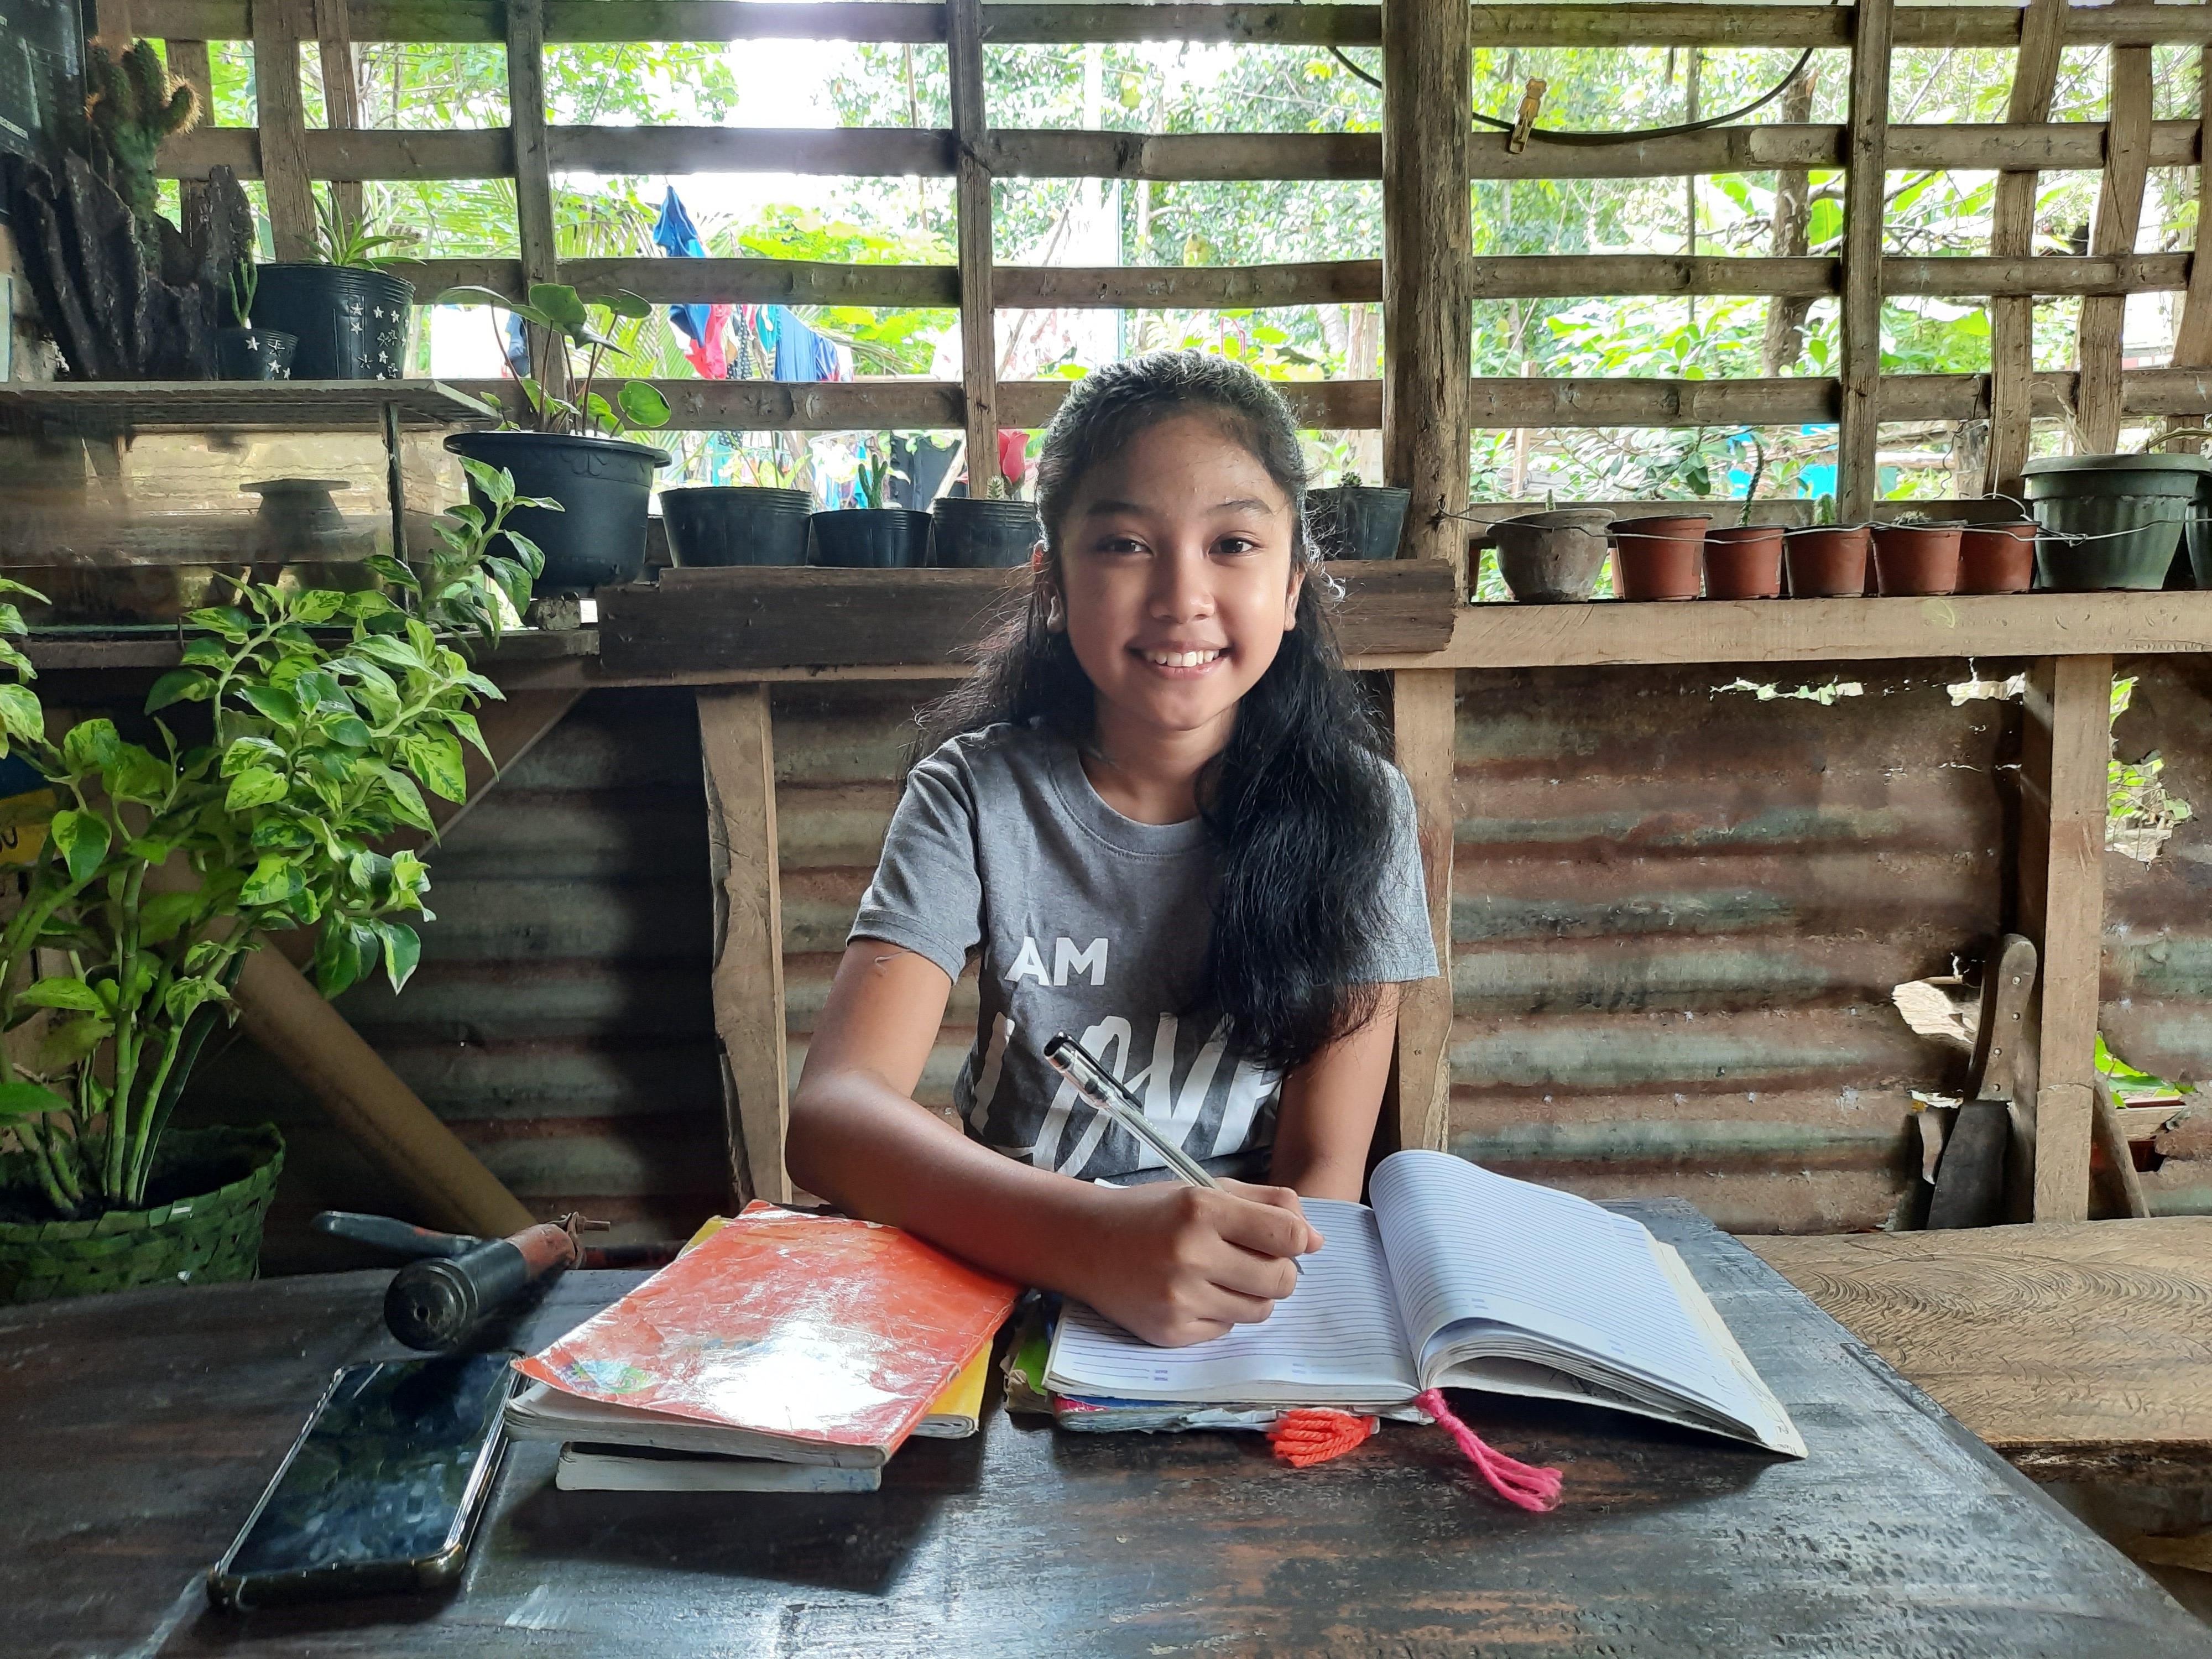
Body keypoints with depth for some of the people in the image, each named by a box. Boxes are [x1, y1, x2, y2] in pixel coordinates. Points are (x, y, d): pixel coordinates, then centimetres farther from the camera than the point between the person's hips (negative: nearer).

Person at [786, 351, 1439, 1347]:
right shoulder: (978, 792, -9)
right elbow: (831, 1115, -21)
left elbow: (1323, 1171, -7)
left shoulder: (1354, 809, -7)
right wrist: (1093, 1237, -38)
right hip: (998, 1275, -1)